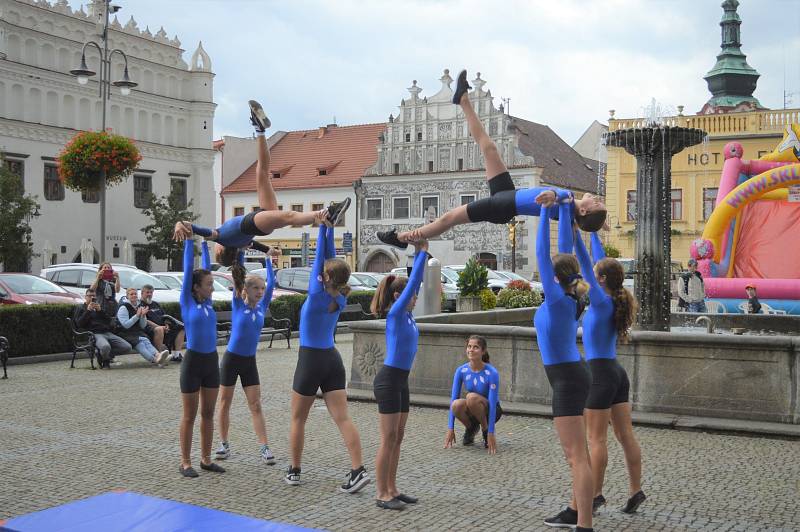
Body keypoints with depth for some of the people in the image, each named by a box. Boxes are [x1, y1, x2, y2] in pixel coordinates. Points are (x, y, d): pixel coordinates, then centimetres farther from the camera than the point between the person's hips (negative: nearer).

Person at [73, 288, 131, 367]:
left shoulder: (99, 306, 29)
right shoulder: (80, 308, 18)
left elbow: (109, 320, 15)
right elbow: (79, 324, 1)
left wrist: (100, 310, 1)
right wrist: (88, 310, -4)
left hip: (107, 333, 5)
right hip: (95, 334, -5)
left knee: (127, 347, -15)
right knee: (105, 347, -40)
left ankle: (104, 356, 2)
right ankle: (104, 358, -4)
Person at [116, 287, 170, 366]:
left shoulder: (139, 307, 17)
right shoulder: (123, 307, -1)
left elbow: (143, 326, 13)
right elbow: (126, 325, -13)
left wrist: (143, 316, -4)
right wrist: (137, 315, -16)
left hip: (138, 333, 5)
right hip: (126, 334, -5)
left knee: (146, 340, -29)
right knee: (140, 342, -34)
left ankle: (157, 355, -59)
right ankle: (154, 359, -60)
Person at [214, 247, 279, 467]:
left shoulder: (262, 307, 1)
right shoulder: (238, 305, -8)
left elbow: (271, 284, 0)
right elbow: (237, 278, -15)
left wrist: (268, 259, 4)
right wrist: (241, 253, -16)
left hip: (249, 361, 3)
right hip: (231, 358, -3)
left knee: (256, 406, -1)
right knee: (224, 403, 8)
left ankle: (264, 447, -3)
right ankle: (224, 444, 20)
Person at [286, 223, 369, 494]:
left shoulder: (317, 294, -15)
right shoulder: (340, 298, 0)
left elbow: (320, 255, -8)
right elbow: (330, 258, 4)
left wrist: (323, 227, -2)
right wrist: (330, 228, 7)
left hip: (310, 360, -5)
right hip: (332, 360, 5)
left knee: (298, 419, 10)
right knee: (342, 418, -1)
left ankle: (294, 471, 18)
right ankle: (358, 470, -11)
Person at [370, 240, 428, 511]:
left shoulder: (407, 315, 10)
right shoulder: (395, 314, -13)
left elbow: (416, 281, 11)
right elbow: (412, 282, -16)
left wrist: (422, 252, 7)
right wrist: (422, 252, -11)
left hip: (401, 381, 9)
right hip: (388, 380, -9)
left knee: (397, 438, 12)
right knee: (388, 439, -4)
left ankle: (391, 489, 20)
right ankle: (382, 494, 3)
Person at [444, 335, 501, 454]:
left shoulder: (492, 373, -23)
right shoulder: (461, 371, -12)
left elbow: (492, 403, -25)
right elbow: (453, 398, -12)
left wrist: (491, 433, -28)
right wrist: (450, 428, -16)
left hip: (489, 411, -3)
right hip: (472, 412, 3)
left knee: (472, 397, -35)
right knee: (457, 404, -32)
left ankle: (485, 430, -11)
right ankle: (471, 428, 0)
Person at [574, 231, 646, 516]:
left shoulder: (602, 302, -14)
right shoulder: (616, 301, 7)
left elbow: (586, 263, -18)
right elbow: (600, 261, 16)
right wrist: (593, 232, 22)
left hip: (600, 374, -8)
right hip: (617, 373, 9)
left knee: (597, 439, -1)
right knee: (625, 435, 11)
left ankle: (595, 495, 5)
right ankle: (636, 490, 16)